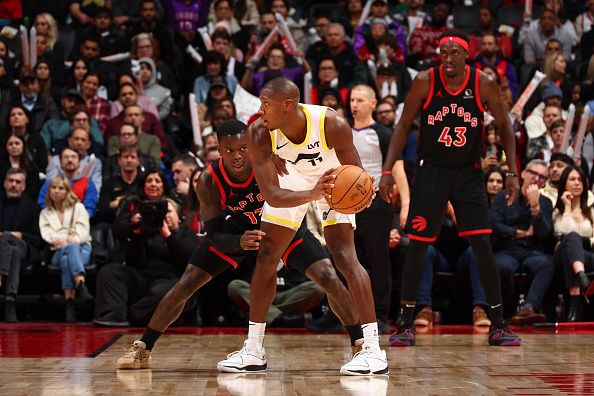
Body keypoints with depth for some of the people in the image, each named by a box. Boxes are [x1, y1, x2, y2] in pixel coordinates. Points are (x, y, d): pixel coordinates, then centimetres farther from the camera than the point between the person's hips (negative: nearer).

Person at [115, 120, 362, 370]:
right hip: (234, 231, 0)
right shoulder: (209, 183, -29)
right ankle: (142, 349, 7)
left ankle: (359, 343, 3)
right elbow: (215, 237, -25)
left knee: (328, 278, -15)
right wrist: (240, 242, -47)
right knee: (185, 286, -8)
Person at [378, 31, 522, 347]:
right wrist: (388, 169, -9)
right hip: (430, 171, 0)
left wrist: (512, 172, -4)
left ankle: (498, 326, 3)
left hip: (468, 173, 0)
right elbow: (404, 125, -2)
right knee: (416, 246, -2)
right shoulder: (425, 81, -10)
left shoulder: (483, 85, -9)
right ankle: (406, 325, 9)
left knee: (483, 245, -6)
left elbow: (504, 125, 3)